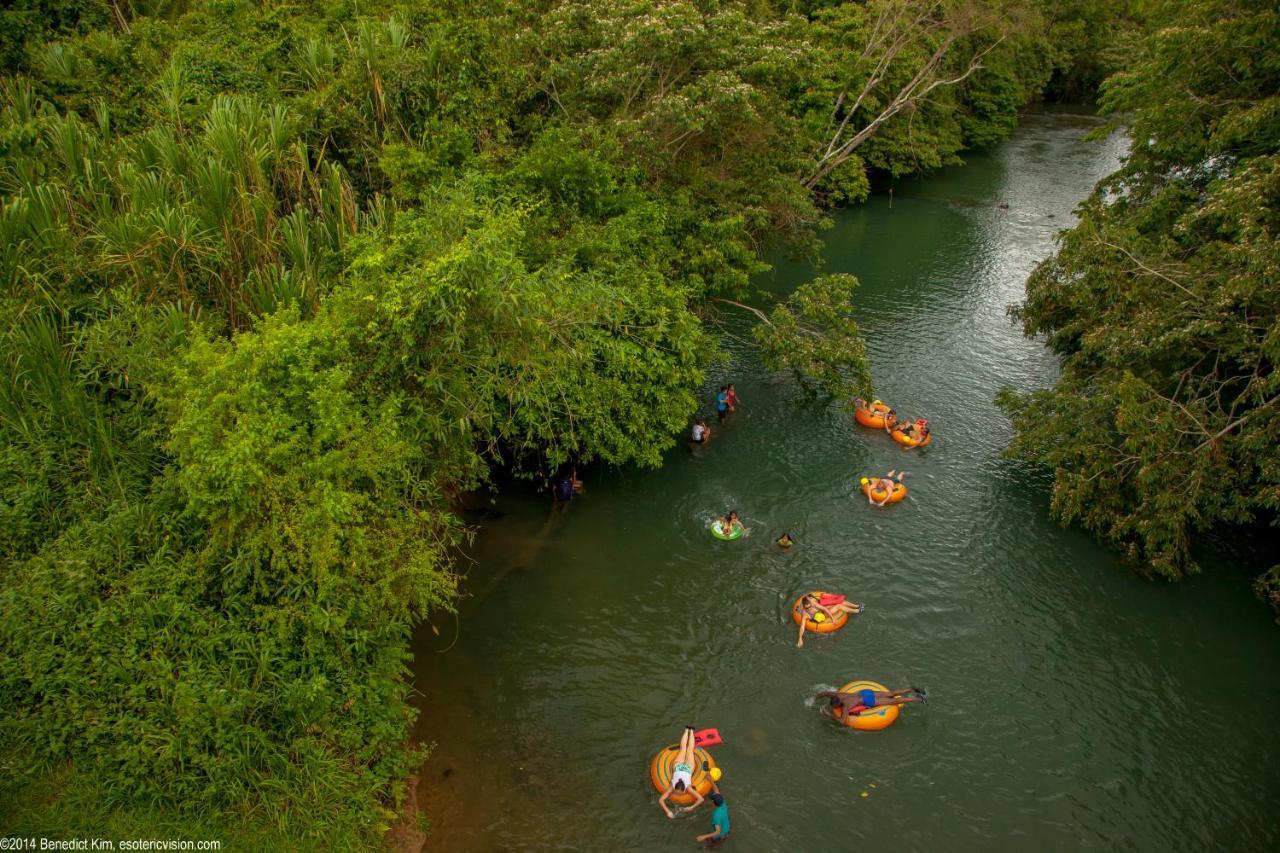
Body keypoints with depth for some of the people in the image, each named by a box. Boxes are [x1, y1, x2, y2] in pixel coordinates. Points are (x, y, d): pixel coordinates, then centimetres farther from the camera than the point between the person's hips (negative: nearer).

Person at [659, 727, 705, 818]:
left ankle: (691, 731, 47)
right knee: (683, 749, 26)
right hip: (678, 767, 1)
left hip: (687, 768, -1)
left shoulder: (688, 788, -39)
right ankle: (687, 730, 48)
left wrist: (691, 808, -42)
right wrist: (668, 811, -48)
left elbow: (701, 799, -39)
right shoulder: (672, 787, -38)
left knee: (690, 749, 26)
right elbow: (660, 800, -37)